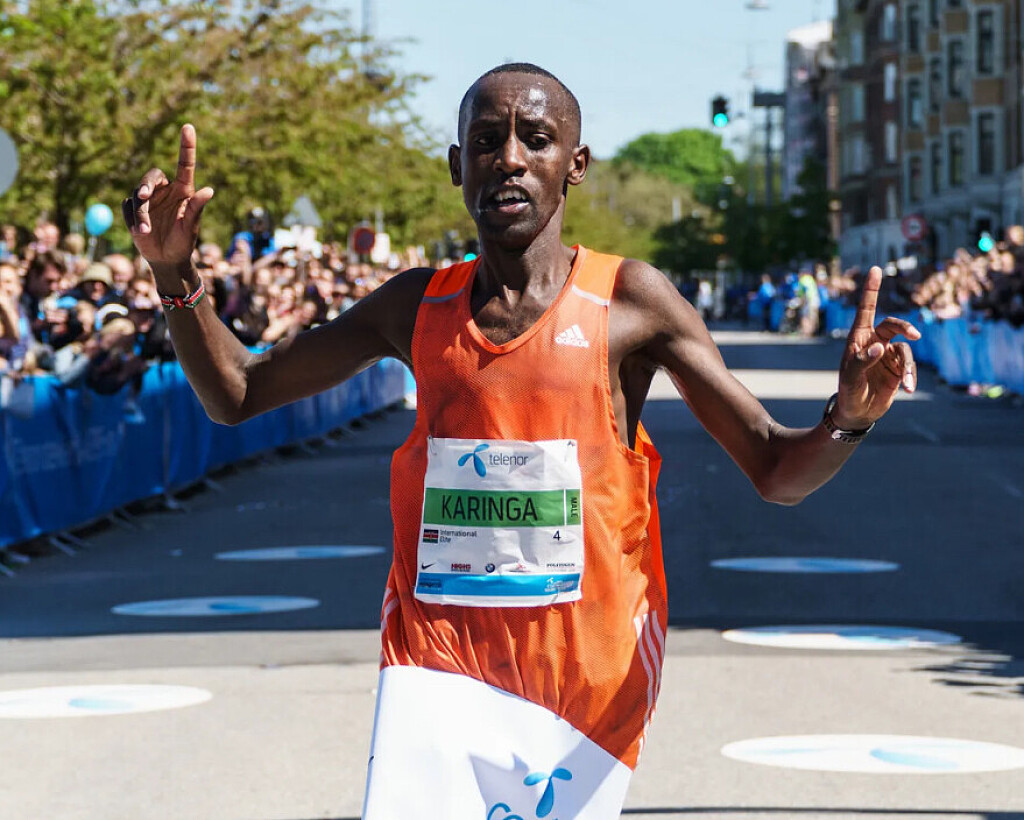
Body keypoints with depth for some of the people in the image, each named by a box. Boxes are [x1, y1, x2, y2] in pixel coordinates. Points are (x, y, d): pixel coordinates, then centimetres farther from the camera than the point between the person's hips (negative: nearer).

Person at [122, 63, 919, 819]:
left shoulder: (629, 301, -4)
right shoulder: (417, 305, 5)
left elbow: (776, 471, -4)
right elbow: (235, 396, 13)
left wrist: (849, 417, -25)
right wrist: (176, 273, -3)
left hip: (590, 676, -1)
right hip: (437, 661, 1)